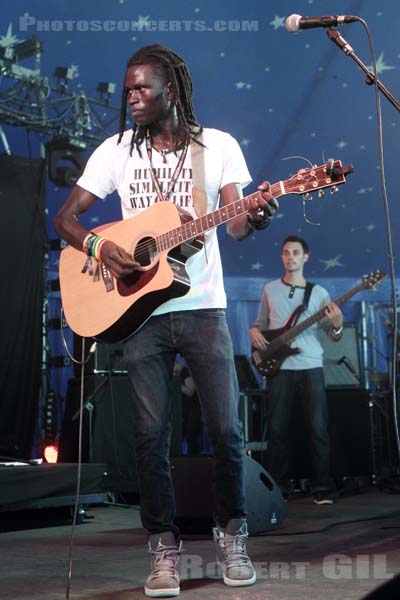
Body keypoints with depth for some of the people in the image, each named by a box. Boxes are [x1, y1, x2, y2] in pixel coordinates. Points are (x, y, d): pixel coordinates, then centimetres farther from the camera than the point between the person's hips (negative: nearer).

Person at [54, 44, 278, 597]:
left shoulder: (218, 146, 4)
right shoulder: (116, 151, 7)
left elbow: (236, 224, -2)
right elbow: (64, 216, 7)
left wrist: (256, 216, -26)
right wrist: (98, 247, -13)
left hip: (202, 308, -1)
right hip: (139, 309, 1)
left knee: (225, 428, -2)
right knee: (150, 435, 0)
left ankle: (232, 536, 16)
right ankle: (164, 548, 12)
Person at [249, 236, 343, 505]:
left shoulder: (318, 292, 8)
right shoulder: (270, 289, 12)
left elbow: (334, 336, 6)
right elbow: (260, 323, 20)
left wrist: (337, 326, -17)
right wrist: (254, 331, -3)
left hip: (311, 367, -1)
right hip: (279, 367, 1)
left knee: (319, 428, -5)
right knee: (277, 430, 0)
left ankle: (323, 488, 1)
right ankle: (278, 488, 9)